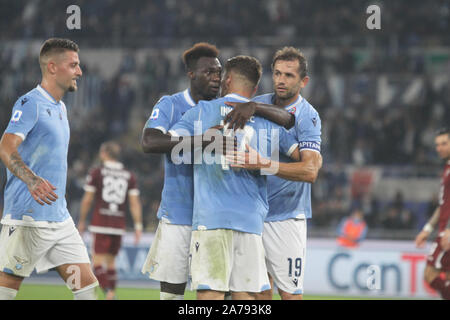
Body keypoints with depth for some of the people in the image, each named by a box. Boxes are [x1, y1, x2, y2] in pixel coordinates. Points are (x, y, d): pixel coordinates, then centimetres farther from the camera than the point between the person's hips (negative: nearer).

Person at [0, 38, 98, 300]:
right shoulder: (30, 104, -10)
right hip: (28, 218, -9)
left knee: (86, 285, 1)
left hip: (60, 218, 9)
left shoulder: (61, 108, 18)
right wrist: (32, 181, -38)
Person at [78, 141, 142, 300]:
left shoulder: (96, 172, 0)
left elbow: (87, 200, 0)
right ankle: (111, 296, 13)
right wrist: (138, 226, 2)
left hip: (101, 225, -4)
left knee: (98, 261, -7)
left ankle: (108, 293, -29)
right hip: (119, 226, 4)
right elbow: (135, 203, 3)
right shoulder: (129, 176, 10)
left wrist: (82, 221, 12)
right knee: (110, 262, 16)